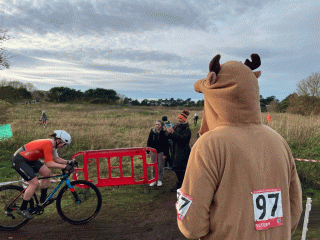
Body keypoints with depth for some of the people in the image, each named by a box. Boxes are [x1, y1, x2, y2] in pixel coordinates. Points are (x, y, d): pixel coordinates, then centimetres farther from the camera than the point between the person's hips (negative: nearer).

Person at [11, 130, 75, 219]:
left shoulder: (53, 145, 1)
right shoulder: (48, 144, -28)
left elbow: (56, 158, 8)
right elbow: (49, 164, -32)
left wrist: (68, 162, -5)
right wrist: (64, 166, -31)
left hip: (29, 159, 10)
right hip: (18, 160, -10)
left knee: (47, 173, 1)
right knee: (34, 183, -14)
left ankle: (43, 198, 14)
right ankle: (22, 209, 1)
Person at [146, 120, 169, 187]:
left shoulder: (163, 133, -10)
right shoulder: (152, 132, 0)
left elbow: (166, 144, -8)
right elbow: (149, 142, 7)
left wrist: (165, 154, -10)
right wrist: (148, 152, 6)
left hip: (161, 152, -3)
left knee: (160, 167, 7)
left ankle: (160, 180, 23)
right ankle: (154, 180, 24)